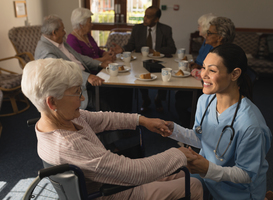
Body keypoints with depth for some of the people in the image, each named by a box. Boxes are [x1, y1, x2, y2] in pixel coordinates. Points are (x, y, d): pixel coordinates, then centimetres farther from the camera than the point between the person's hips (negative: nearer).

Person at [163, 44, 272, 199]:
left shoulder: (250, 125, -31)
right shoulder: (205, 100, -10)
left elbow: (247, 175, -20)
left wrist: (210, 170, -34)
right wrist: (173, 129, -11)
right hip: (206, 174, 6)